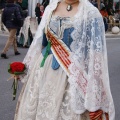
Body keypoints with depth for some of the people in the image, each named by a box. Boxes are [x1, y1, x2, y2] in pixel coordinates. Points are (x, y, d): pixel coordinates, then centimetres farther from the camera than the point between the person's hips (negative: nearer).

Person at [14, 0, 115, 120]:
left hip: (71, 74, -5)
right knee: (36, 109, 14)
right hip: (43, 70, 5)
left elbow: (95, 54, -12)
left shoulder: (91, 13, -9)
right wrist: (26, 67, 14)